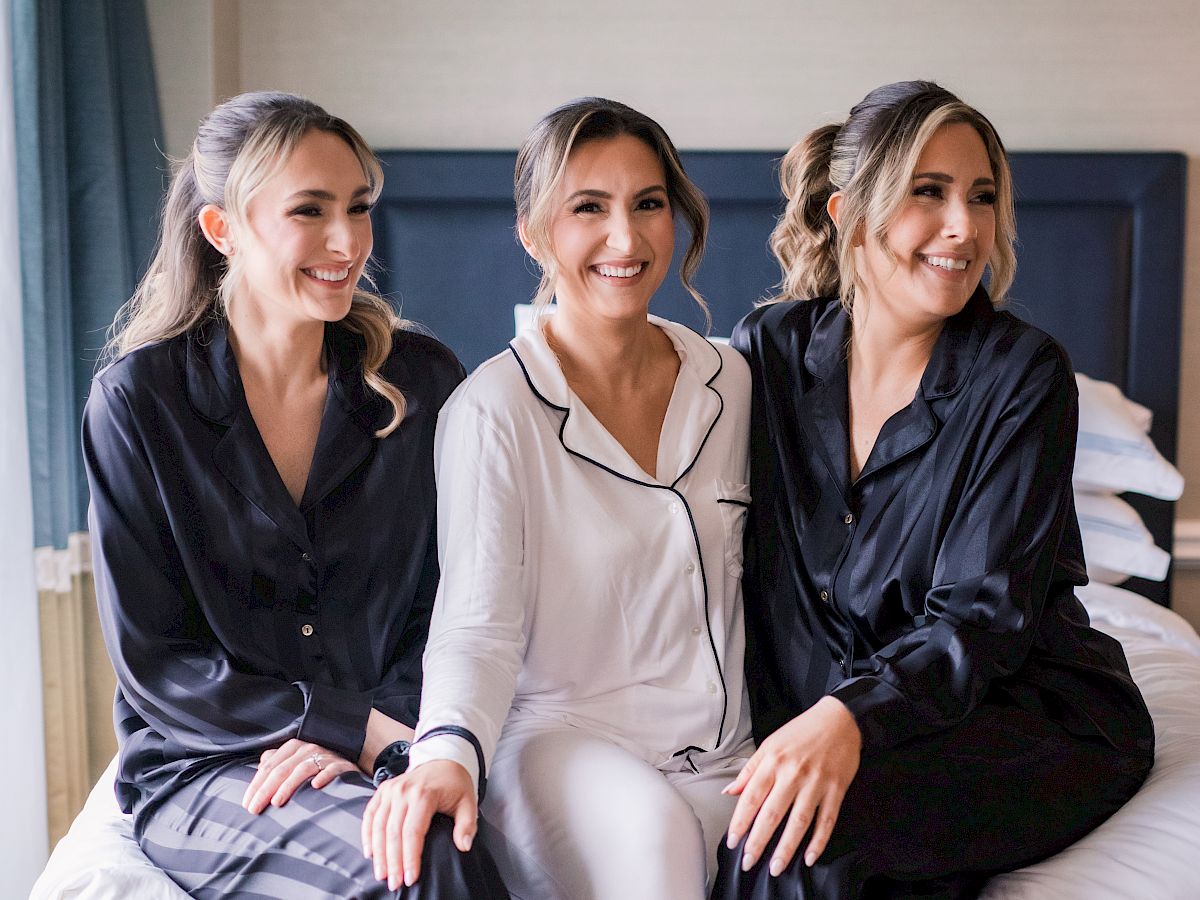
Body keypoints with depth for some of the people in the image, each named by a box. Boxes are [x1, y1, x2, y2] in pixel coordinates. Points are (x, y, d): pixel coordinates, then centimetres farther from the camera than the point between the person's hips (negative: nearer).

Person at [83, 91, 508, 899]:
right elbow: (152, 658, -5)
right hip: (201, 768, -2)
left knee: (448, 834, -31)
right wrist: (361, 728, -14)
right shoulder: (139, 400, -3)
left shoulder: (422, 383, 3)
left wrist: (384, 730, -14)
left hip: (386, 754, 3)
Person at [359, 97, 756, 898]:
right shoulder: (494, 409, -9)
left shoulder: (730, 383, 8)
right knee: (646, 831, -36)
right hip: (561, 741, -4)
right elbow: (479, 624, -13)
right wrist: (449, 751, -32)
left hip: (725, 753, 5)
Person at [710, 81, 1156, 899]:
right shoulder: (770, 350, -1)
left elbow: (983, 615, -18)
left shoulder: (1023, 374, -11)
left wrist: (851, 717, -35)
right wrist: (792, 738, -10)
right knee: (780, 810, -30)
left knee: (809, 830, -29)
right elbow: (752, 576, 2)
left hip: (1032, 707, -2)